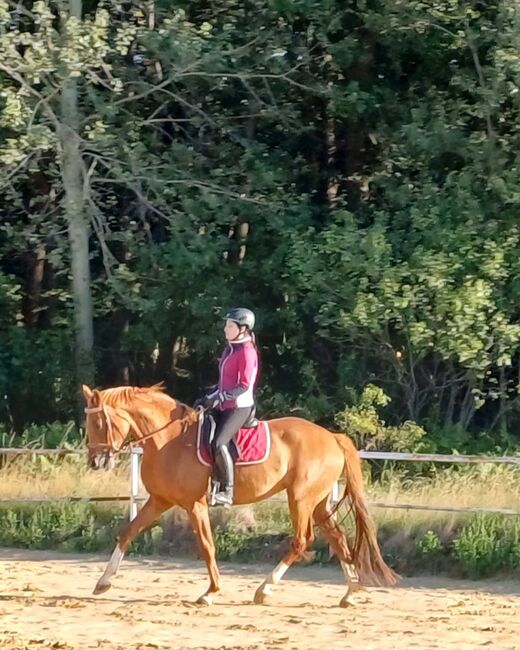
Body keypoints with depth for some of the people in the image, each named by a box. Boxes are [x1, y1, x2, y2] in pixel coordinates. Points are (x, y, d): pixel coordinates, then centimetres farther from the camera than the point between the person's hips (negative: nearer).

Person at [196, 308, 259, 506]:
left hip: (240, 407, -10)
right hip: (224, 406, 10)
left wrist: (219, 398, -22)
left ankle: (227, 491, -22)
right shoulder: (230, 349, 15)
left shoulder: (247, 351, -13)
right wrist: (208, 397, 8)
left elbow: (244, 385, -19)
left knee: (219, 443, -26)